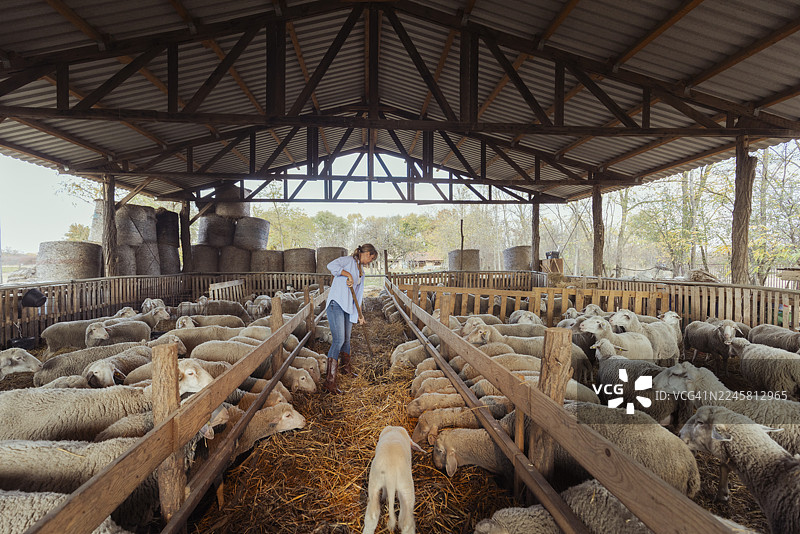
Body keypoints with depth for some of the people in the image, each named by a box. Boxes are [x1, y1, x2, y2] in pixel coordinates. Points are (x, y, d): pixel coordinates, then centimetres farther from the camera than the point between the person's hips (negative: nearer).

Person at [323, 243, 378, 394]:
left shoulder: (361, 271, 22)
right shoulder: (348, 260, -3)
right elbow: (331, 266, -22)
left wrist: (359, 313, 26)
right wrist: (348, 274, -20)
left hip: (348, 307, 9)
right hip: (336, 304, -8)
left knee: (346, 340, 18)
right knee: (339, 340, -16)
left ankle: (347, 369, 40)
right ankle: (330, 381, -15)